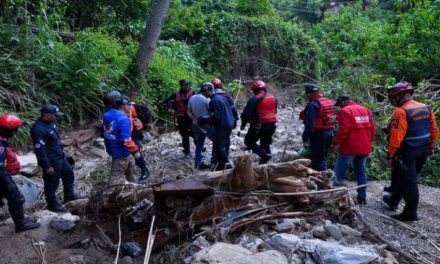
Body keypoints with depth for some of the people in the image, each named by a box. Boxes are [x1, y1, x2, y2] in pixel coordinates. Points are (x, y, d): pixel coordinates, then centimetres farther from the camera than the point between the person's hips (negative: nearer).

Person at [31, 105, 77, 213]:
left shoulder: (50, 123, 3)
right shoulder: (38, 129, -27)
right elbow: (39, 149, -26)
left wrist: (62, 152, 23)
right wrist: (47, 166, -23)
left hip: (60, 157, 10)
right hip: (51, 161, -10)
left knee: (69, 174, 21)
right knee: (52, 183, 7)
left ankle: (69, 196, 38)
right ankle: (52, 204, 26)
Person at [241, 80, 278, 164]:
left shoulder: (254, 99, -12)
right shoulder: (273, 98, 10)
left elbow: (246, 113, -13)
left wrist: (243, 124, -1)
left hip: (259, 125, -7)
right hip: (272, 125, 7)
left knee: (249, 141, 5)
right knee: (265, 143, 21)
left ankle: (264, 155, -11)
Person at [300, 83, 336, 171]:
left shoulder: (312, 104, -17)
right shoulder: (329, 102, 11)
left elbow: (310, 124, -22)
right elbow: (333, 119, 16)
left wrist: (306, 139, -19)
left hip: (318, 134, -9)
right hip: (330, 132, 9)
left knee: (317, 160, -1)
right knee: (322, 158, 21)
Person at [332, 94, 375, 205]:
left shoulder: (345, 111, -9)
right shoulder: (366, 110, 12)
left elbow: (343, 130, -18)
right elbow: (372, 129, 11)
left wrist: (337, 143, -9)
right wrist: (369, 143, 19)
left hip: (349, 147, -7)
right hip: (364, 148, 7)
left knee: (339, 172, 1)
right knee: (361, 172, 14)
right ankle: (362, 197, 17)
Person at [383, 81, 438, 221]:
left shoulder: (401, 112, -20)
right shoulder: (426, 108, 5)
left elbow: (396, 137, -23)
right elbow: (434, 130, 10)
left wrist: (390, 155, -15)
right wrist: (431, 147, 20)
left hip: (407, 153, -8)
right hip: (423, 152, 8)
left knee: (408, 182, 1)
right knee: (405, 178, 21)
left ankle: (410, 213, 10)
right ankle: (393, 200, 37)